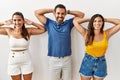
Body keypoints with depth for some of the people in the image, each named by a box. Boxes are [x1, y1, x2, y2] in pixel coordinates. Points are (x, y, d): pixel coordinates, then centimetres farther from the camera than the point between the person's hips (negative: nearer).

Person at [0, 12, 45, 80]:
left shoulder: (28, 31, -8)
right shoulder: (9, 31, -5)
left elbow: (43, 29, -10)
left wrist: (32, 23, -10)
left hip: (26, 61, 0)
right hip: (13, 62, 1)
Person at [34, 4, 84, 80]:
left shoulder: (68, 23, 5)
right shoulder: (49, 23, 3)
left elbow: (81, 14, 7)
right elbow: (37, 13, 2)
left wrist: (68, 11, 5)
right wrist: (51, 10, 3)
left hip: (67, 59, 1)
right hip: (53, 60, -1)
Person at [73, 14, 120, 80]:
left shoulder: (106, 34, -4)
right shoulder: (86, 33, -9)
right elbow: (75, 21, -10)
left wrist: (105, 19, -3)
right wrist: (89, 19, -3)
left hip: (101, 63, 2)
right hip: (87, 62, -1)